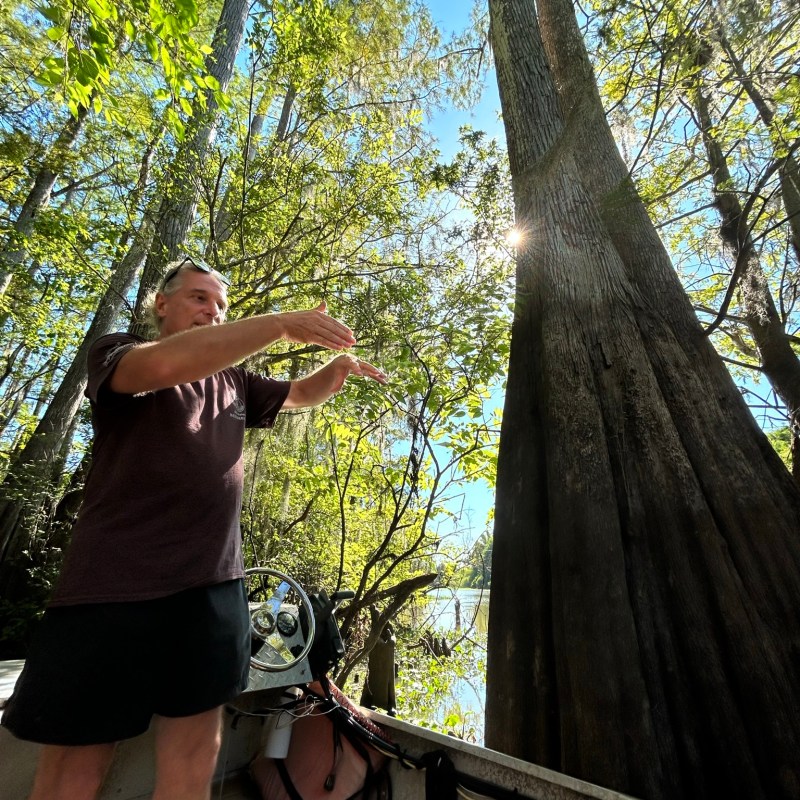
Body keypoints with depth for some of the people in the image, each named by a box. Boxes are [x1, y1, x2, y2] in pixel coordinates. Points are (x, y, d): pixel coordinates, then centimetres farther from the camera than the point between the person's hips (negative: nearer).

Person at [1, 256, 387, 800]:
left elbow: (302, 394, 24)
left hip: (213, 587, 5)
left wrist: (339, 366, 2)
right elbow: (165, 364, -22)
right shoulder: (116, 352, 2)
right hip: (114, 587, -4)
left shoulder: (234, 381, 17)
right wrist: (282, 323, -22)